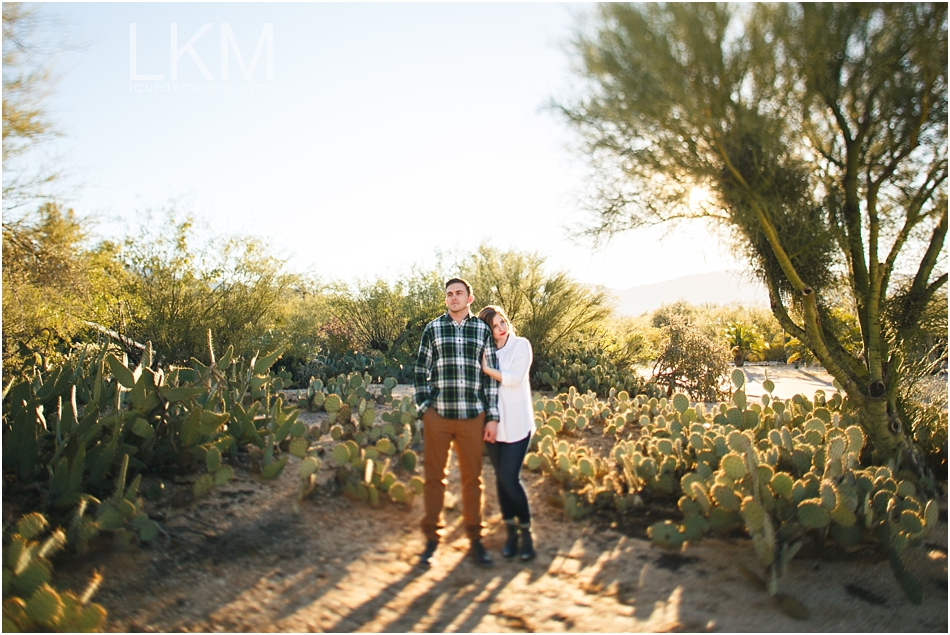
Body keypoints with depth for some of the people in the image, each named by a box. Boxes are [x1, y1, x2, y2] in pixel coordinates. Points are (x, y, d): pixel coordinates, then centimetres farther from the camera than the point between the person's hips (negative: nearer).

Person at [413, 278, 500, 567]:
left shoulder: (482, 330, 6)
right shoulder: (433, 329, 6)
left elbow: (492, 374, 5)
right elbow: (421, 371, 8)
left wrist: (493, 416, 1)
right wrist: (424, 406, -1)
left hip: (473, 416, 0)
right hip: (437, 415, 0)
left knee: (472, 478, 9)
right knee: (434, 477, 7)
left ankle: (475, 538, 22)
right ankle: (431, 538, 20)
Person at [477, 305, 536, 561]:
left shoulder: (521, 345, -2)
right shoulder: (485, 351, 8)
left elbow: (515, 378, -13)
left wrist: (487, 369, -13)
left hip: (516, 423, -4)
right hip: (493, 422, 4)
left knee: (509, 478, -9)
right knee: (501, 479, 9)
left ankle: (526, 532, 11)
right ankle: (511, 532, 23)